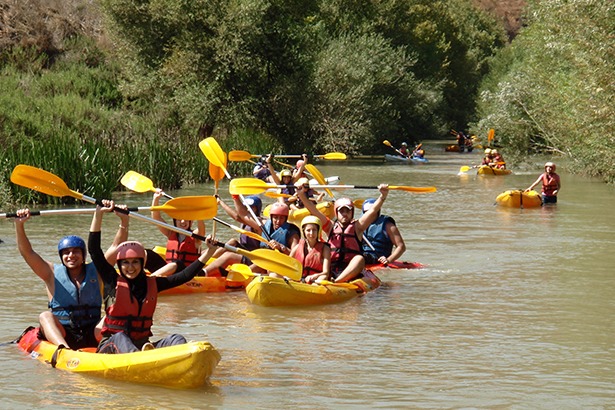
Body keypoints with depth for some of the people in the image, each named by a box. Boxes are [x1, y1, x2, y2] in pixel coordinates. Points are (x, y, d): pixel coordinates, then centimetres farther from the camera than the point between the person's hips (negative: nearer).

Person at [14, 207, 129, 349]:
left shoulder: (95, 271, 11)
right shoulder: (53, 273, 7)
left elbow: (116, 247, 3)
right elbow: (27, 252, -3)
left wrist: (124, 221, -12)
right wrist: (19, 225, -16)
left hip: (91, 336, 1)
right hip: (61, 334, -1)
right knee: (45, 316, -30)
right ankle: (64, 349, -54)